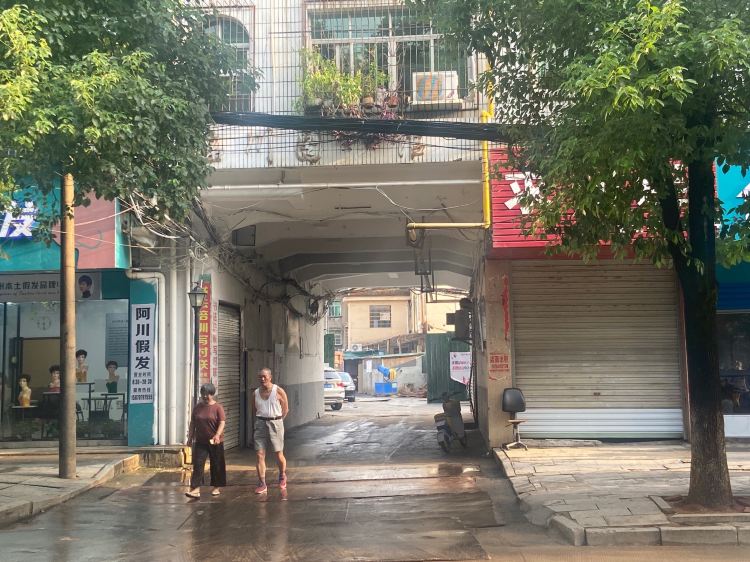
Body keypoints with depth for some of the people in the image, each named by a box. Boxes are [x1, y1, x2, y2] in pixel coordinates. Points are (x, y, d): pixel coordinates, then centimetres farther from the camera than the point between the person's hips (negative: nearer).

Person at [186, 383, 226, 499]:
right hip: (200, 441, 3)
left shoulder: (217, 407, -6)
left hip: (215, 442, -3)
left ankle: (217, 487, 20)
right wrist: (190, 437, 8)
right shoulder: (197, 407, 7)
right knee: (198, 464, -7)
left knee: (216, 465, 6)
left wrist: (217, 435, -28)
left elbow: (222, 422, -14)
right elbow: (193, 423, 12)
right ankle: (196, 489, -11)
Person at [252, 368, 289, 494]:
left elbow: (285, 409, 3)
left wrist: (276, 421, 2)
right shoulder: (256, 393, 6)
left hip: (275, 423, -3)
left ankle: (282, 476, 32)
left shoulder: (278, 391, -4)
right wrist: (260, 420, 8)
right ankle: (262, 484, 1)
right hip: (260, 424, 3)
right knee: (260, 455, -4)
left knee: (279, 454, 4)